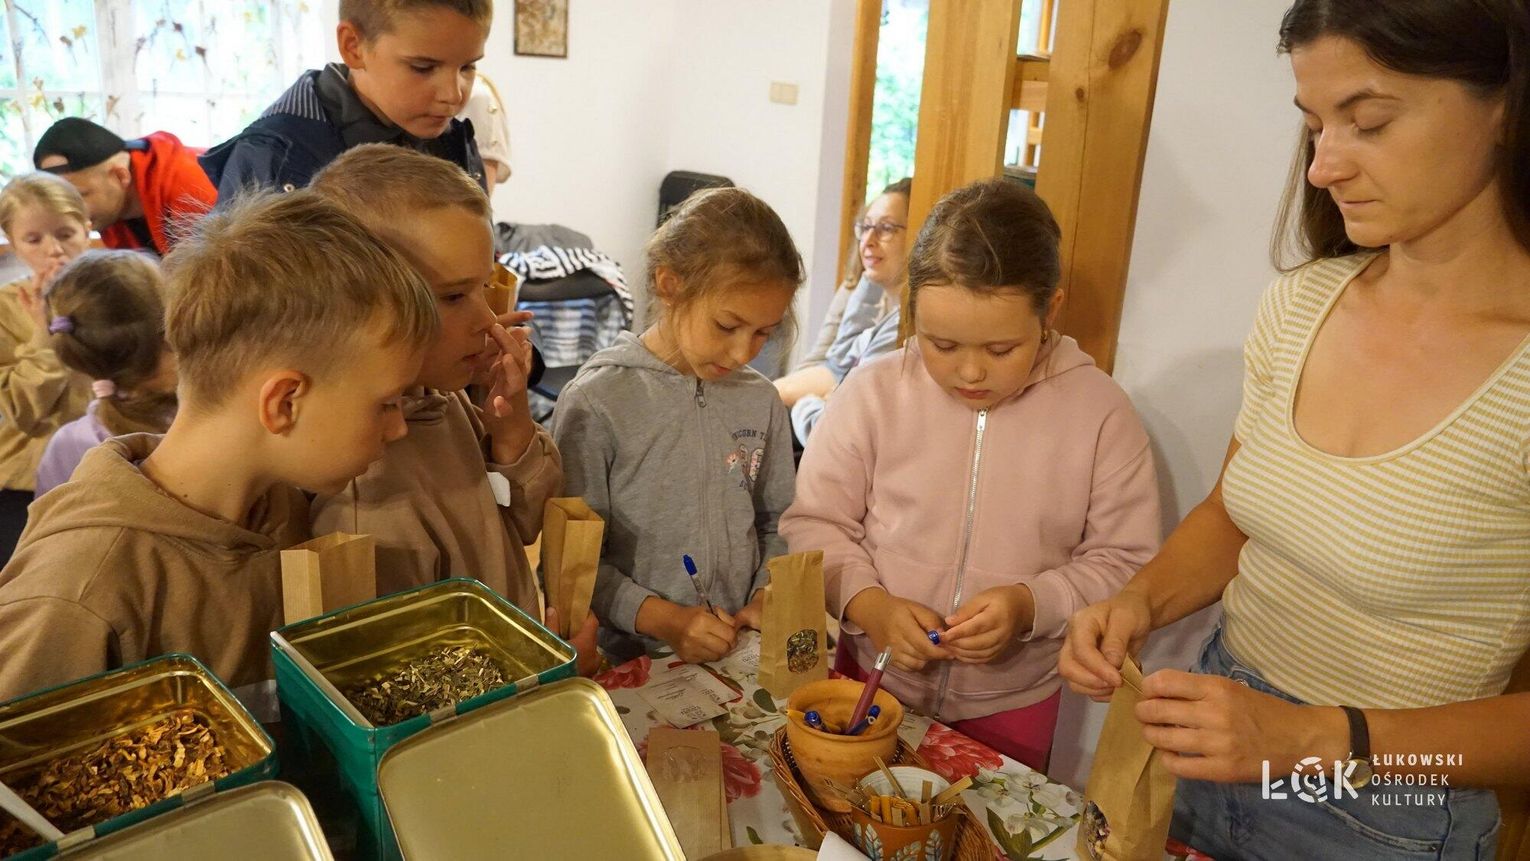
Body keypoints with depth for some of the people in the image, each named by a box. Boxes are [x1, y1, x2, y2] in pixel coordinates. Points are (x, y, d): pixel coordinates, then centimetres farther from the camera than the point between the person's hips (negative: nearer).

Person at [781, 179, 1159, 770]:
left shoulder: (1099, 412, -11)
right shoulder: (874, 393, -9)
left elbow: (1123, 562, -7)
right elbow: (814, 522, -4)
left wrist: (1031, 605, -23)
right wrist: (867, 603, -20)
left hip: (1011, 707, 0)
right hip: (871, 677, 1)